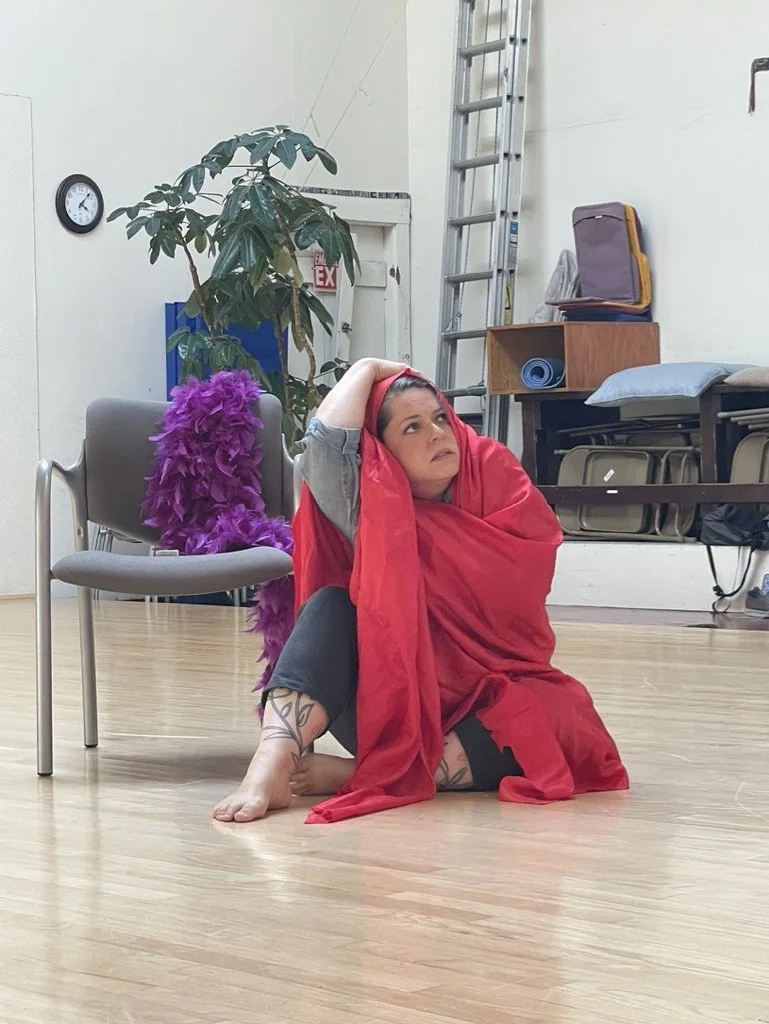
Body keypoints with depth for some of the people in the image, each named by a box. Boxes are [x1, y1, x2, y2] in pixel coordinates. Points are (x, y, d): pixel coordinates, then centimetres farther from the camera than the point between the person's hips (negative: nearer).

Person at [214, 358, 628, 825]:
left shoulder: (493, 476, 1)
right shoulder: (369, 508, -3)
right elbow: (326, 439, -20)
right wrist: (371, 369, -4)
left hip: (481, 707, 0)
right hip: (386, 710, 0)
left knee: (554, 726, -31)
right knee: (330, 607, -23)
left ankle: (356, 775, -30)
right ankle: (270, 768, -40)